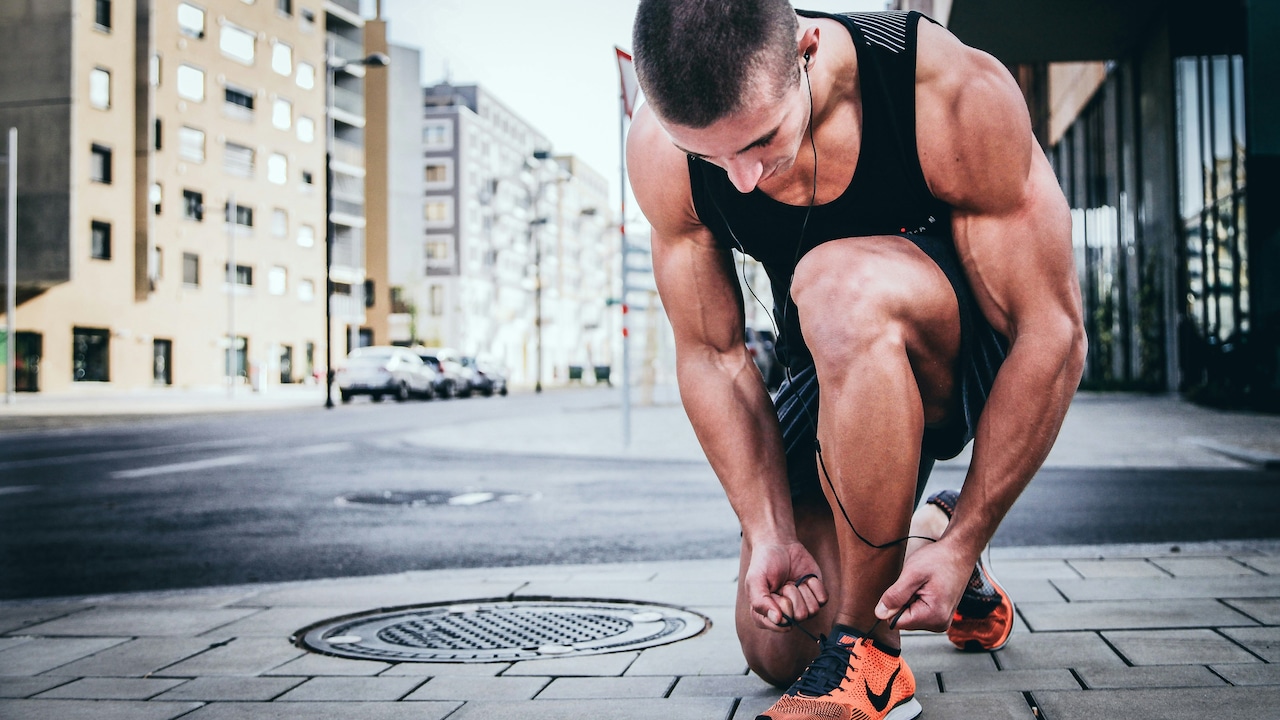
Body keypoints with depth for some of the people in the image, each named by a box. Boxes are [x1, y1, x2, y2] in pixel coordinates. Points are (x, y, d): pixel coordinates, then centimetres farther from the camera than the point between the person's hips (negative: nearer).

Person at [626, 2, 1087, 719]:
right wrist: (771, 534, -18)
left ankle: (868, 656, -23)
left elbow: (1054, 334, -25)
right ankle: (910, 538, 32)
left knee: (838, 285, -38)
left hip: (980, 359, -4)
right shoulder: (662, 151, -20)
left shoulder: (958, 94, -30)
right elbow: (712, 356, -11)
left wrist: (964, 544, -24)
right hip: (841, 373, 4)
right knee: (776, 649, 0)